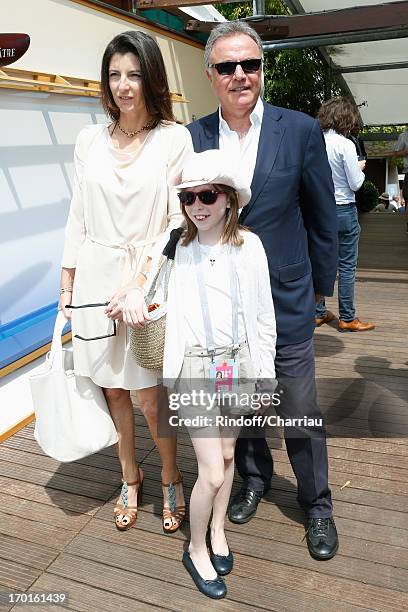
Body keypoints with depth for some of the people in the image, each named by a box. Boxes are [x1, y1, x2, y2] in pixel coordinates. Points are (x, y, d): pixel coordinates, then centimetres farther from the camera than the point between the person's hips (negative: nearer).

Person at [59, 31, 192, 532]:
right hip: (95, 281, 4)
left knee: (150, 398, -1)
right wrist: (67, 288, 8)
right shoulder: (89, 140, 8)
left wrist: (139, 282, -13)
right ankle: (130, 477, 35)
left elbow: (180, 221, -6)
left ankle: (170, 478, 28)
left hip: (148, 281, -3)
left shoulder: (174, 138, -2)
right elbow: (77, 218, 10)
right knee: (113, 390, 13)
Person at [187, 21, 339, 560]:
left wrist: (320, 286, 5)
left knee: (299, 410, 9)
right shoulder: (192, 138, 0)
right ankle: (254, 479, 45)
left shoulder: (301, 130, -4)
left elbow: (322, 217, 2)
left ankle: (317, 504, 34)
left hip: (284, 299, -2)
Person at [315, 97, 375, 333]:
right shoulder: (346, 145, -13)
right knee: (347, 265, 3)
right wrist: (360, 169, 9)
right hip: (344, 210, -5)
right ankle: (347, 318, 10)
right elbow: (355, 184, -12)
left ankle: (319, 313, 21)